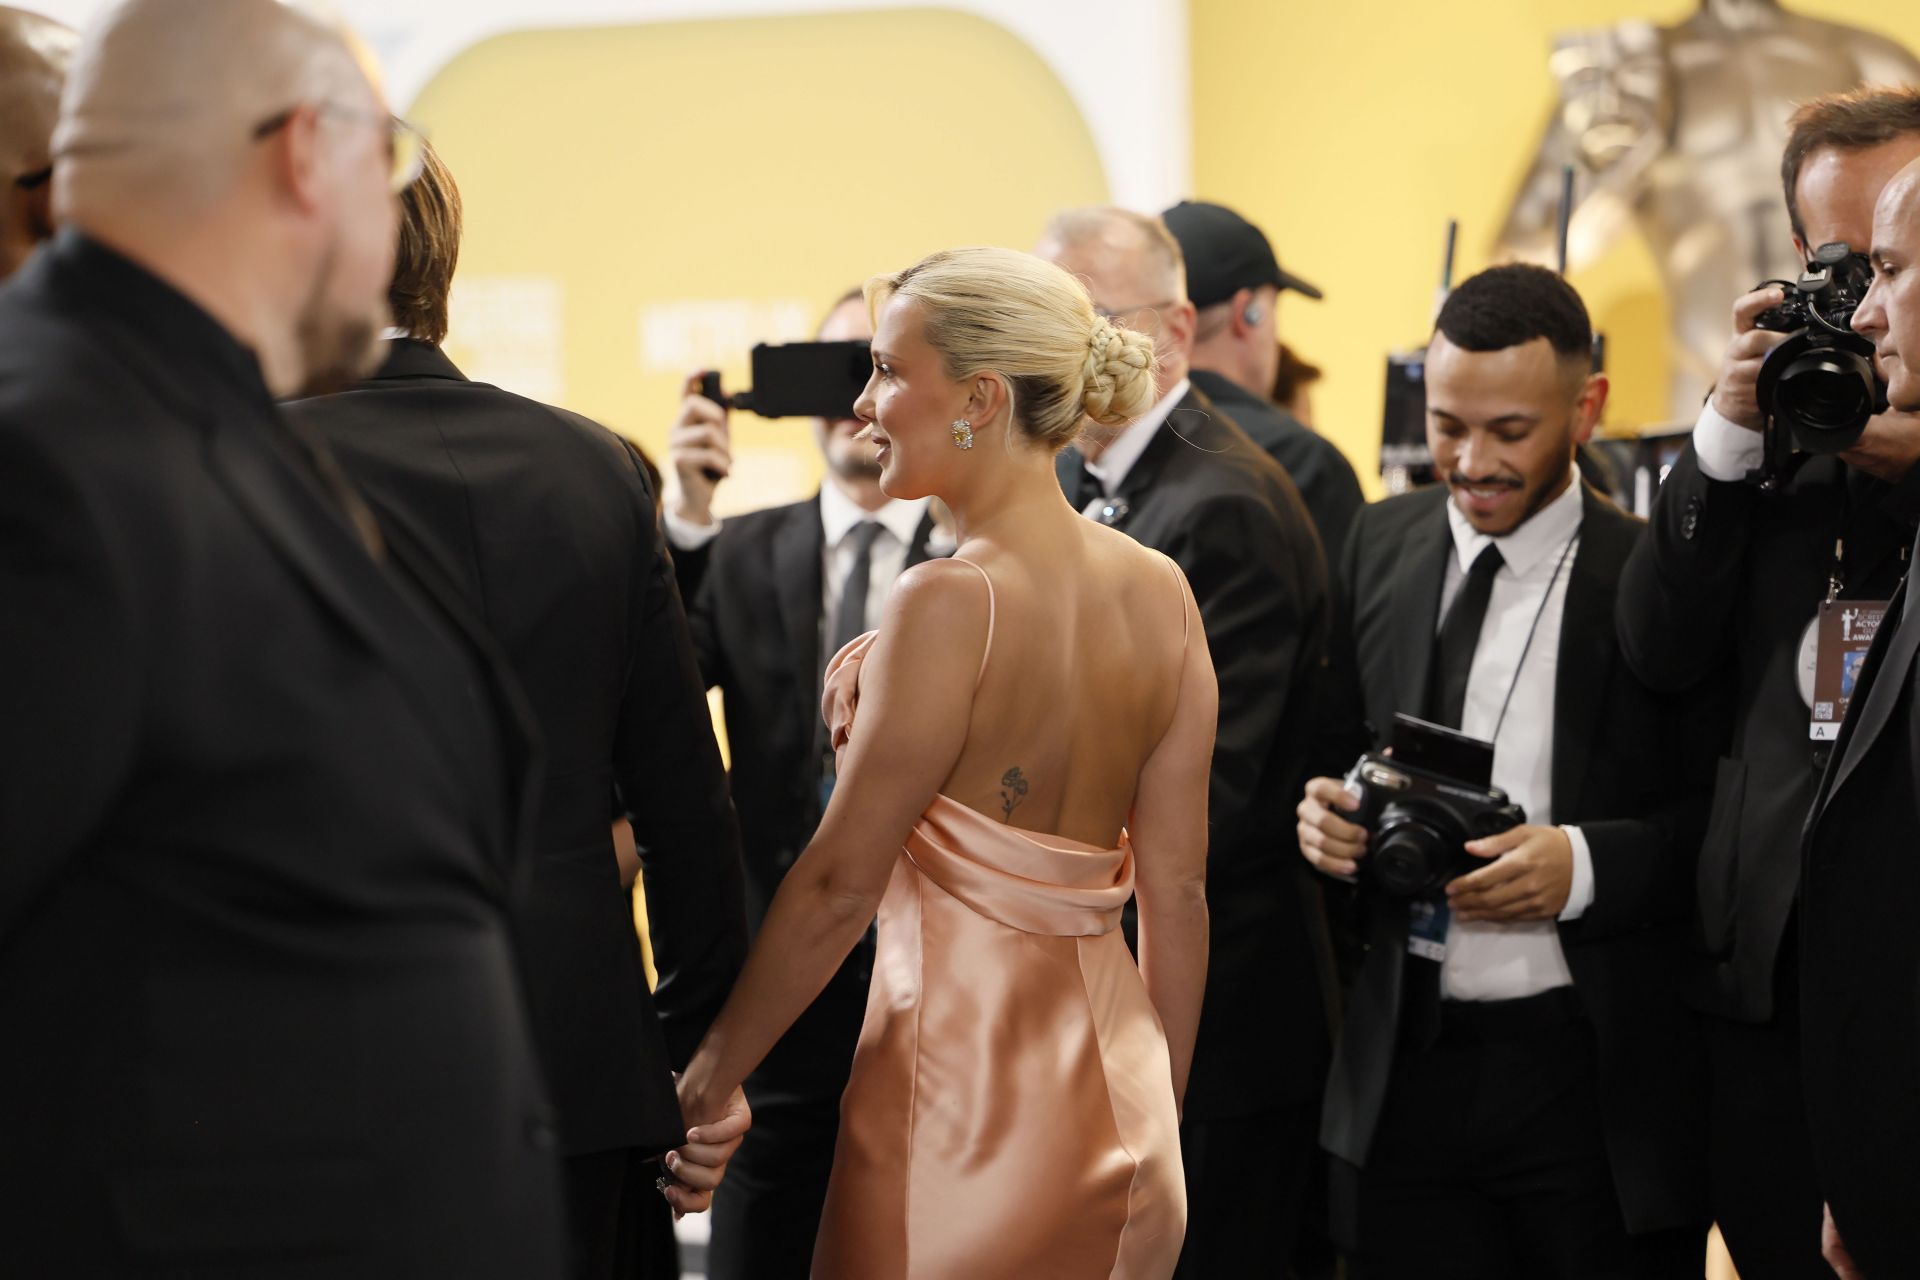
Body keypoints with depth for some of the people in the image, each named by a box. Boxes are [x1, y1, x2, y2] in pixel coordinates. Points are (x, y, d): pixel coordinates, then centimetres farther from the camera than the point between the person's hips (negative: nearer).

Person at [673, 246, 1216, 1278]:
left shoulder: (951, 603, -17)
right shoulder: (1160, 594, 3)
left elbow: (839, 884, -14)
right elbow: (1176, 892, 6)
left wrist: (703, 1078, -4)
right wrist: (1155, 1124, 15)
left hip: (963, 1095, -7)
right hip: (1118, 1098, 7)